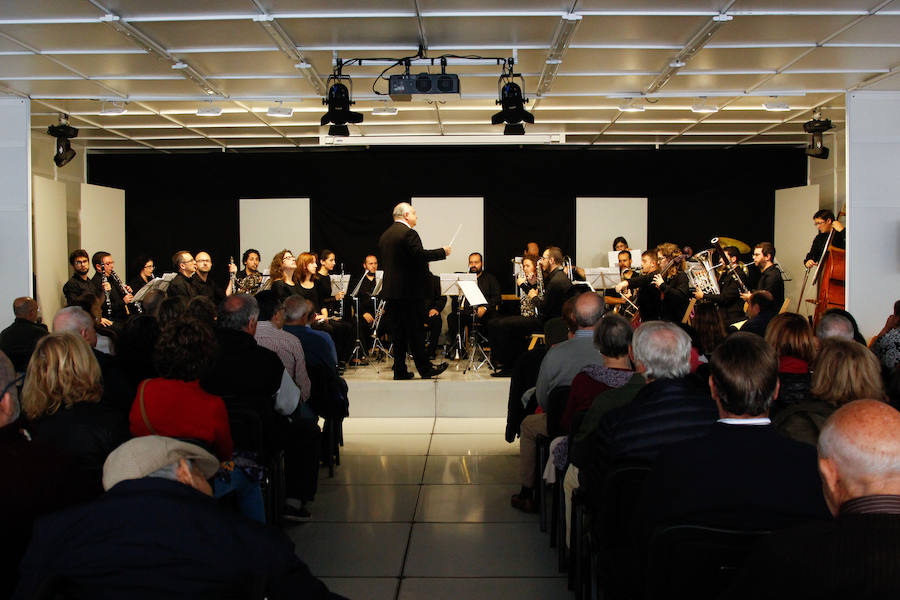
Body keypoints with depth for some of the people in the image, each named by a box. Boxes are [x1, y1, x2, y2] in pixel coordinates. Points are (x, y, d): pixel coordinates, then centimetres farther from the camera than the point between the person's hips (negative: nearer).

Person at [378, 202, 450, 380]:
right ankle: (425, 368, 6)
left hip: (390, 291, 8)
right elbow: (420, 255, -21)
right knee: (415, 331, -1)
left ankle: (399, 370, 10)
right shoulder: (408, 233, -12)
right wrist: (442, 252, -10)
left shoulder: (385, 235, 14)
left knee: (397, 332, 9)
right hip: (408, 290, -8)